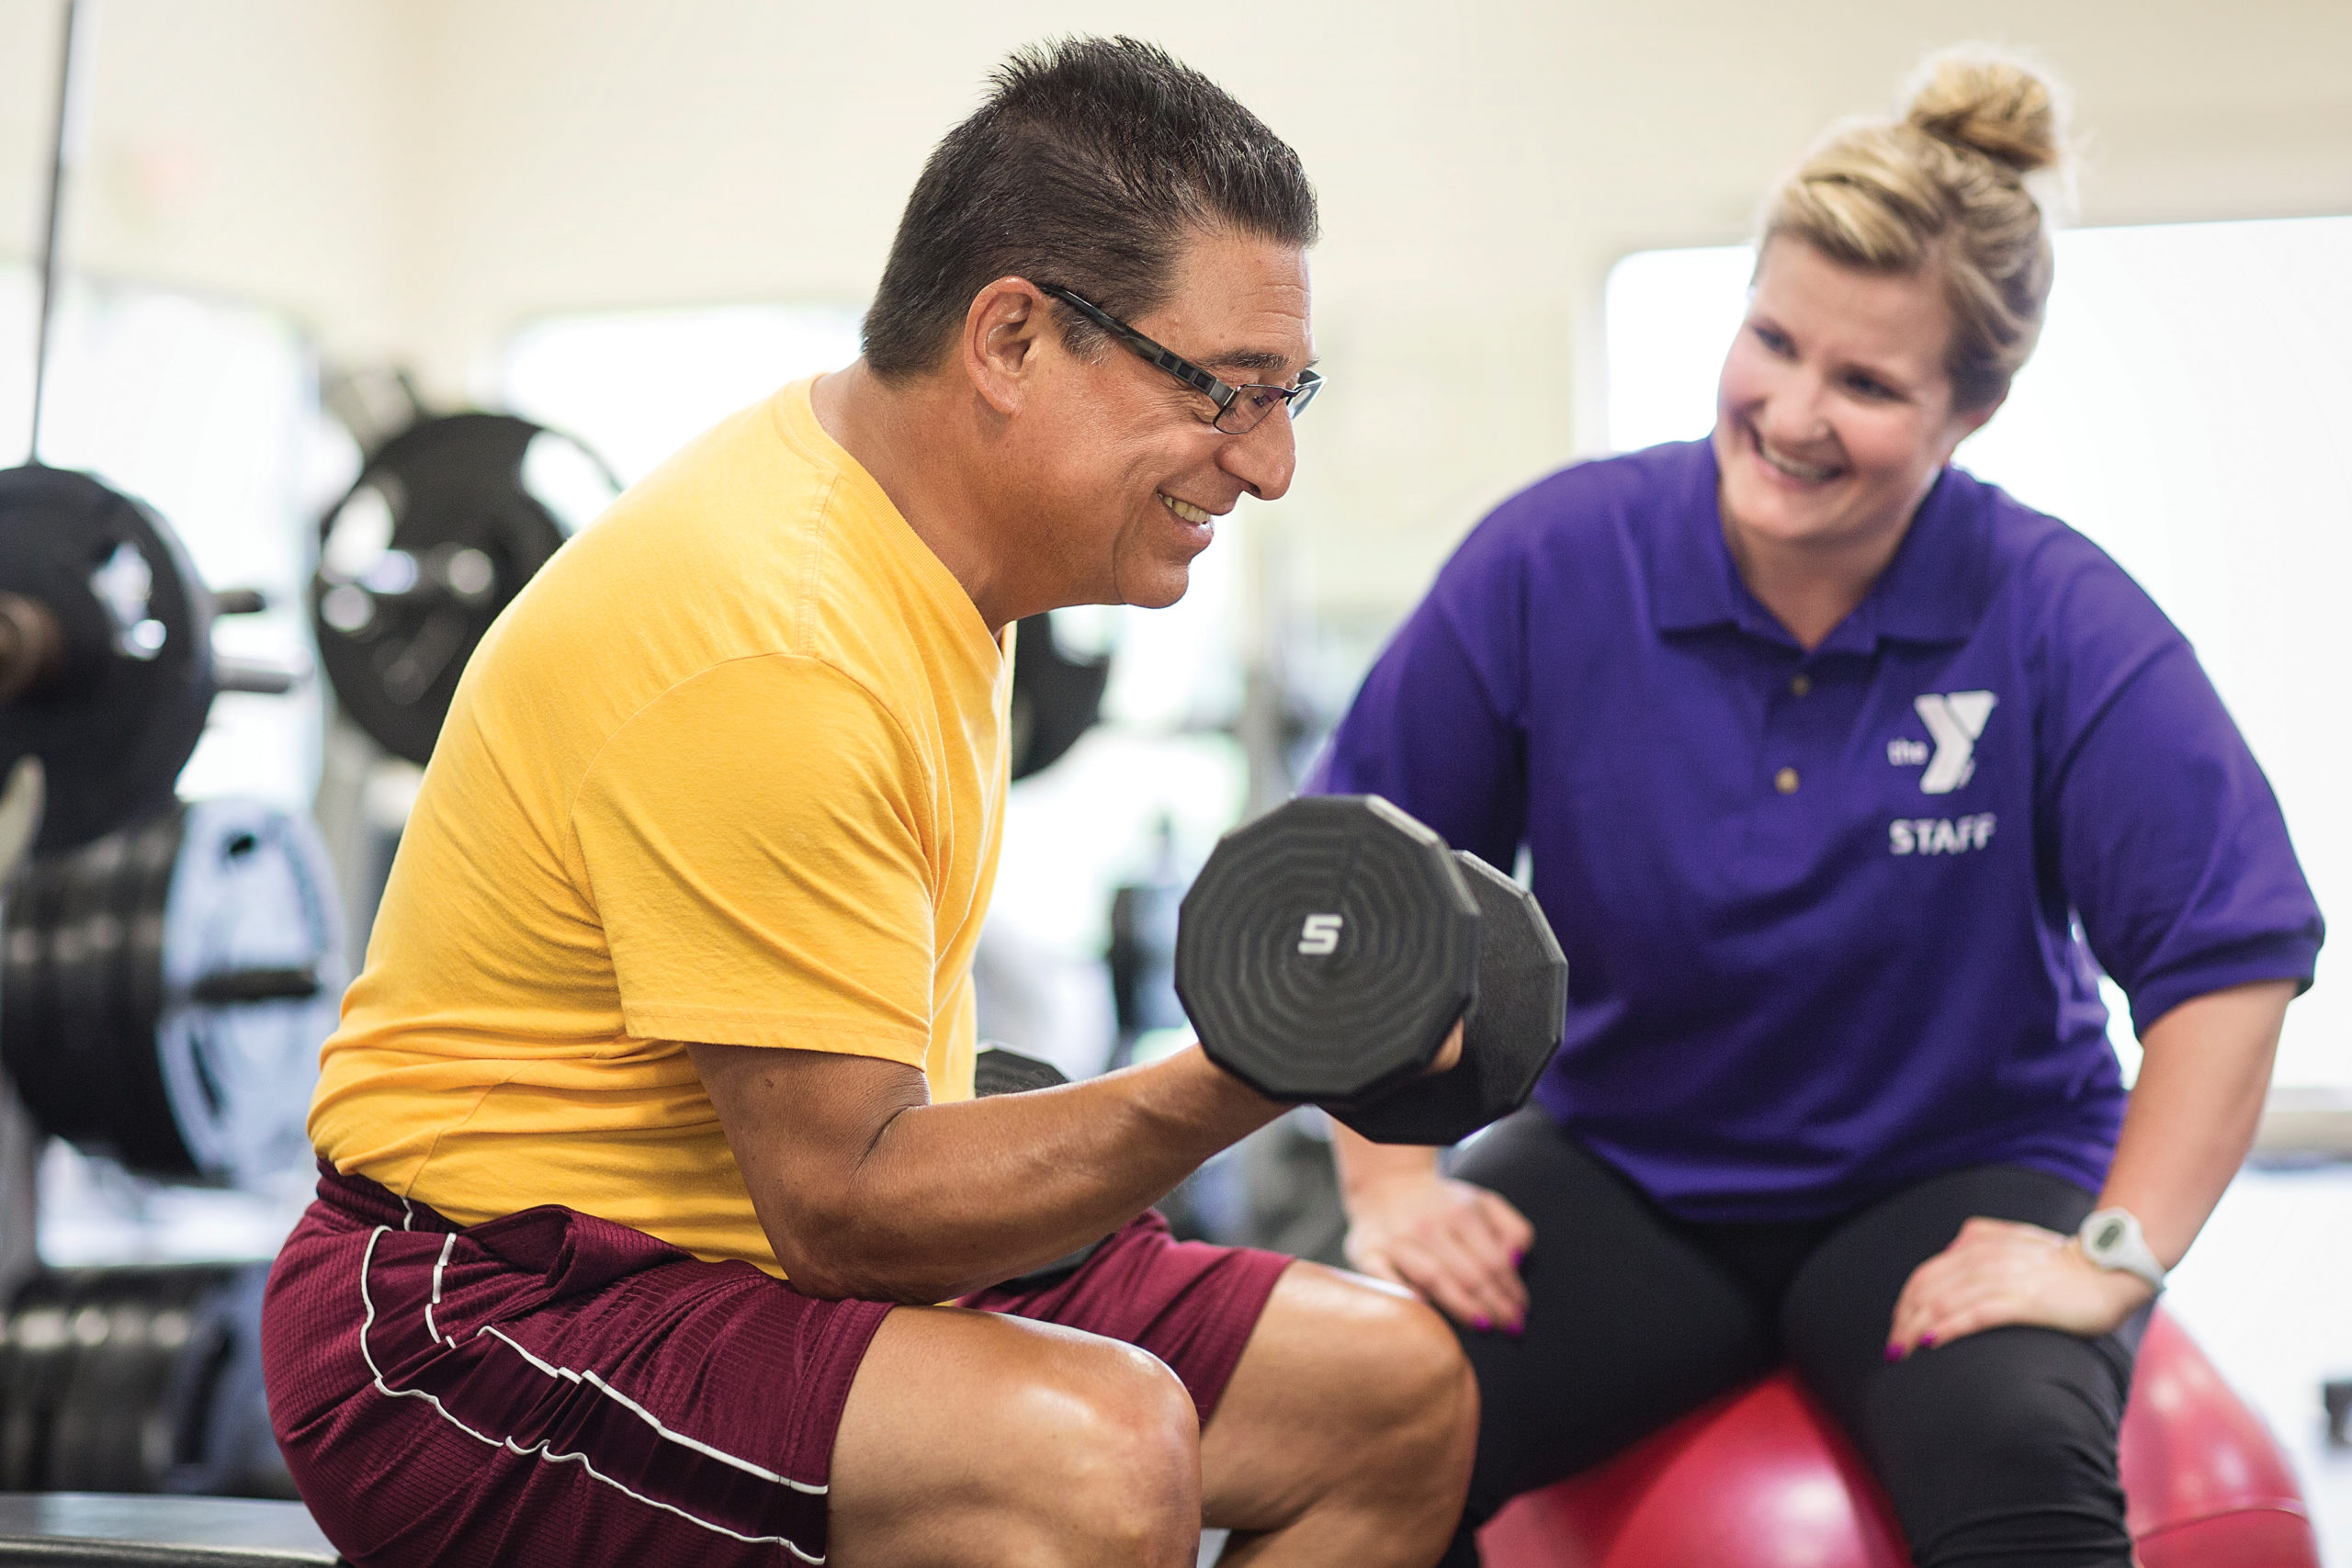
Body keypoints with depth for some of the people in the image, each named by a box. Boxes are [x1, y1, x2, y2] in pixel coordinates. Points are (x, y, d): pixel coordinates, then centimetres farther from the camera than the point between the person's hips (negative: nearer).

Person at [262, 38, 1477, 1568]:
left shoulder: (906, 528, 6)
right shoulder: (765, 649, -26)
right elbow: (841, 1202, -25)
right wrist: (1236, 1087, -32)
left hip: (785, 1244, 10)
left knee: (1400, 1387, 4)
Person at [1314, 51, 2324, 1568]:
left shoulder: (2057, 618, -12)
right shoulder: (1551, 561, -9)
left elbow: (2231, 955, -11)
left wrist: (2117, 1253, -17)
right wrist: (1390, 1185, -5)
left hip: (1957, 1180, -1)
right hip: (1627, 1173, 2)